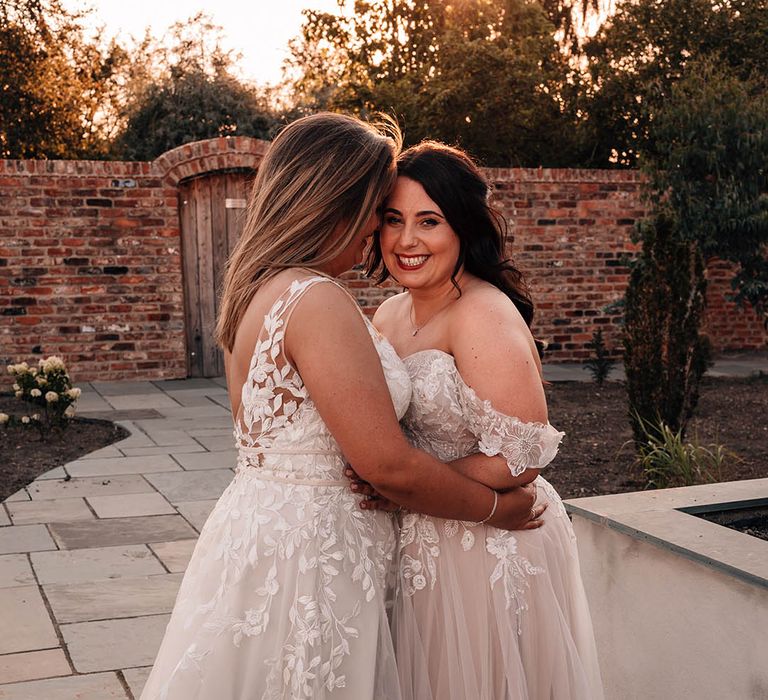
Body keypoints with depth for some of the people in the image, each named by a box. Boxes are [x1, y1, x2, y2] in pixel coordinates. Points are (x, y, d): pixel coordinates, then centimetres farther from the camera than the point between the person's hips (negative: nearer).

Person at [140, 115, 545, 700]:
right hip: (307, 558, -9)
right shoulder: (318, 301, -22)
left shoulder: (258, 289, 8)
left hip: (255, 533, 9)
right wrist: (497, 508, -8)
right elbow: (391, 466, -22)